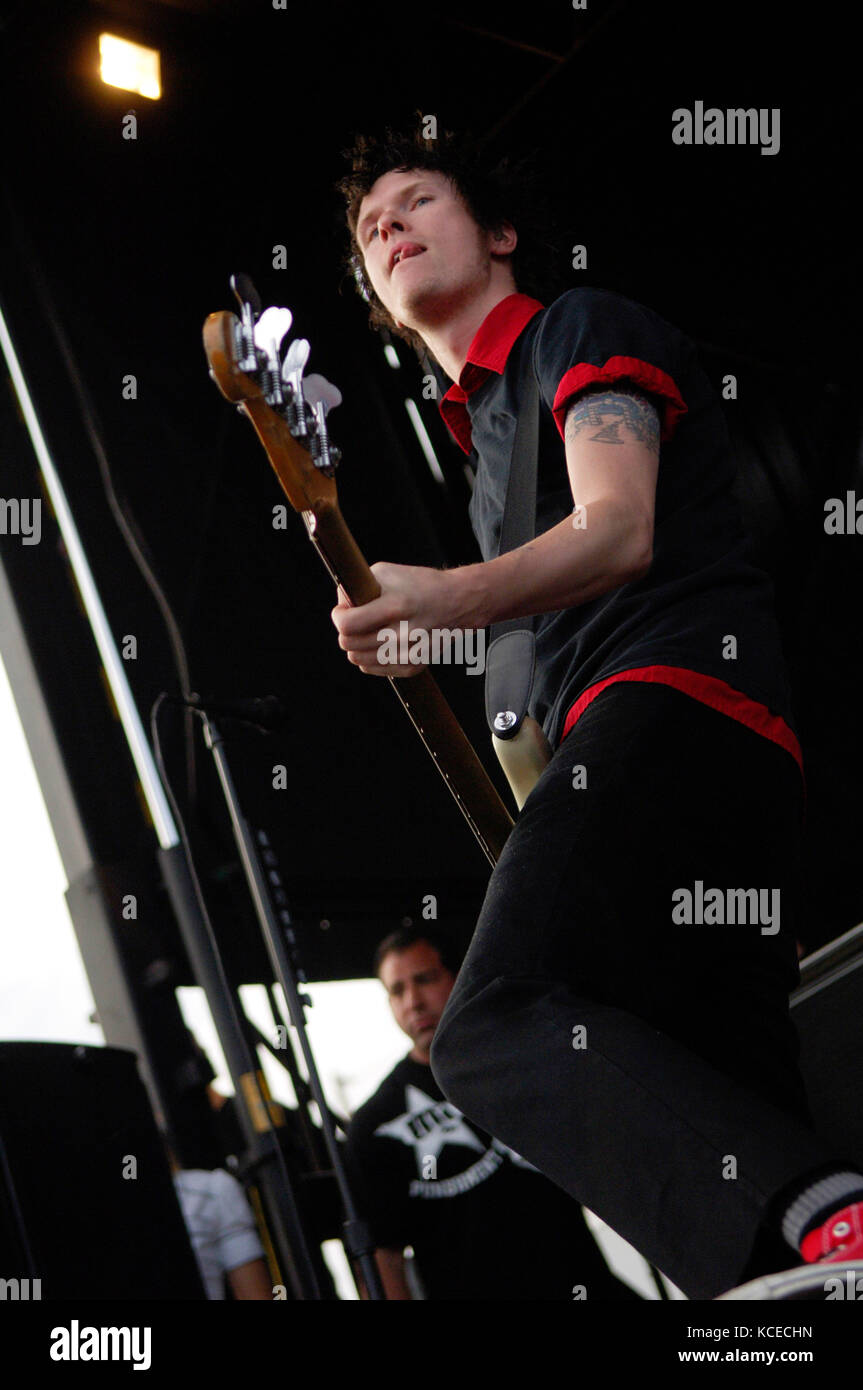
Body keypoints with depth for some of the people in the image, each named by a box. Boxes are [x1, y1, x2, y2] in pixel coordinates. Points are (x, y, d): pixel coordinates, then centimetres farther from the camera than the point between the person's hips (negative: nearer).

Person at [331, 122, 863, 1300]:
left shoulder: (581, 328, 9)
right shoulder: (483, 425, 35)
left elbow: (619, 530, -9)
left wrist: (455, 602, -24)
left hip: (679, 687, -10)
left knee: (496, 1028, -29)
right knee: (732, 1102, 1)